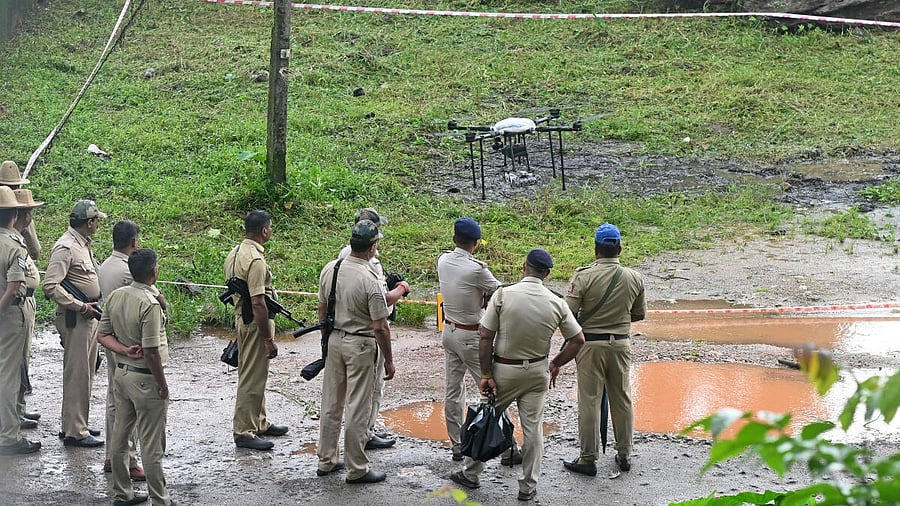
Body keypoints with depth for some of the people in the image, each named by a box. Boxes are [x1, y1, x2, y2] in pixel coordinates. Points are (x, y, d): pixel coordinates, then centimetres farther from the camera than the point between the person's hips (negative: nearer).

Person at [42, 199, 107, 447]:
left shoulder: (83, 244, 13)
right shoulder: (66, 247, -17)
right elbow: (50, 286, -24)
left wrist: (94, 306, 12)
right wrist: (81, 306, -21)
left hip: (89, 316, 10)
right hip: (74, 318, -10)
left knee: (85, 373, 16)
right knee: (77, 375, -6)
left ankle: (78, 424, 25)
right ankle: (74, 432, -3)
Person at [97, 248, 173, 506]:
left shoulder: (115, 296, 1)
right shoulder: (149, 304, -23)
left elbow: (102, 335, 6)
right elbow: (151, 351, -23)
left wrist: (124, 350, -6)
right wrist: (162, 384, -12)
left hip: (121, 372, 8)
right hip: (145, 378, -8)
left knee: (120, 436, 15)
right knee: (151, 443, 0)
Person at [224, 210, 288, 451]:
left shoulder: (235, 253, 8)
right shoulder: (255, 260, -23)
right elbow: (258, 303, -26)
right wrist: (269, 339, -21)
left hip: (242, 319, 10)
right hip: (255, 324, -10)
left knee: (256, 375, 21)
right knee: (252, 378, -2)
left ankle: (259, 422, 34)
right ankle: (244, 432, 4)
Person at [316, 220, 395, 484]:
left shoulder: (329, 269, -3)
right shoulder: (370, 280, -22)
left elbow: (322, 310, 9)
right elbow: (380, 327, -18)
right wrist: (389, 360, -8)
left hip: (333, 340, 7)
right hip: (360, 346, -7)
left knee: (331, 403, 16)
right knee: (358, 408, 2)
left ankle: (326, 460, 25)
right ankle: (356, 469, 9)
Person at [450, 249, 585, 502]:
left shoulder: (503, 295, -15)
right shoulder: (556, 304, -9)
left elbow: (485, 338, -14)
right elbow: (578, 340, -2)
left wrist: (486, 374, -8)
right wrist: (556, 364, 9)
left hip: (504, 369, -1)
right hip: (537, 372, 1)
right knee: (533, 428, 9)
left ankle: (471, 474, 26)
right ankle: (528, 487, 13)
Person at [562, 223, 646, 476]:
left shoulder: (583, 276, -15)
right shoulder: (634, 278, -3)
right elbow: (640, 314, 9)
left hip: (591, 343, -3)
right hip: (621, 343, 4)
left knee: (589, 400, 3)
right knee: (622, 399, 14)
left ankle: (588, 459, 7)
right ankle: (624, 455, 23)